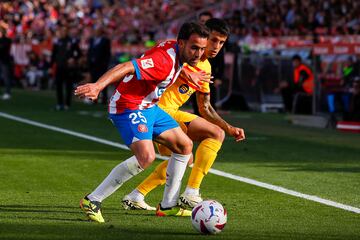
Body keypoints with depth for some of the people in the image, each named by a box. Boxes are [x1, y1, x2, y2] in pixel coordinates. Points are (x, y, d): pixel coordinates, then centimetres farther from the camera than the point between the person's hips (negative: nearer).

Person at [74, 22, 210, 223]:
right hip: (130, 107, -11)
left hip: (149, 107, 11)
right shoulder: (164, 60, -27)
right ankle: (93, 201, -19)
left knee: (185, 146, 14)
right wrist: (98, 86, -51)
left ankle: (168, 206, 21)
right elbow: (126, 68, -38)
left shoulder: (176, 52, 2)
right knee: (146, 157, -29)